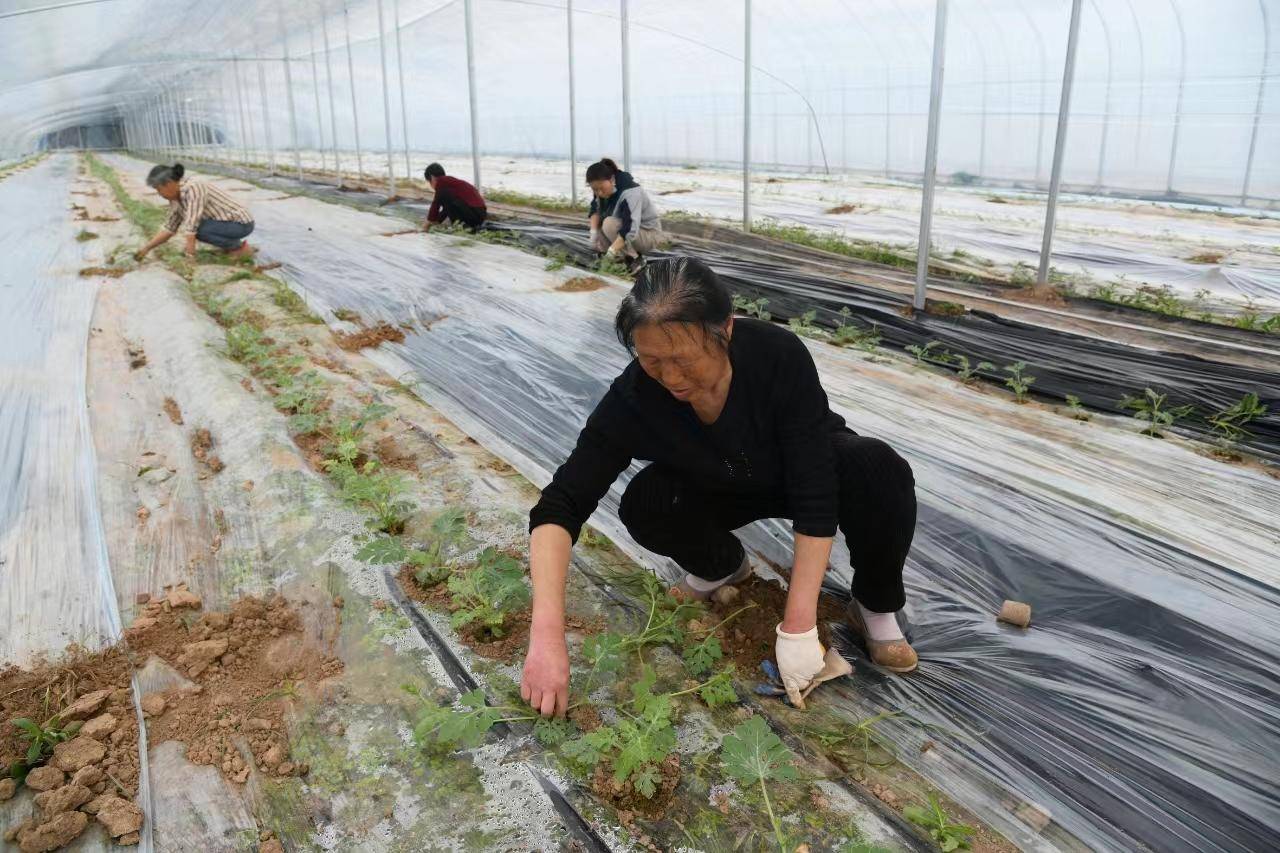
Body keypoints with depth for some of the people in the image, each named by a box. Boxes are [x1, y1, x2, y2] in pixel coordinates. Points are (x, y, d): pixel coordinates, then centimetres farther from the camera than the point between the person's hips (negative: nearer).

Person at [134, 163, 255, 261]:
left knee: (195, 228, -23)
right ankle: (231, 245, 11)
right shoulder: (176, 197, 3)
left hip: (241, 223, -9)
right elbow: (169, 228, 13)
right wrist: (146, 248, 10)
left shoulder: (193, 189, -25)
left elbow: (191, 229, -29)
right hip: (229, 222, 9)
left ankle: (240, 247, -8)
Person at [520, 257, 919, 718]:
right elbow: (560, 505, -32)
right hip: (720, 490, 2)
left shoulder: (780, 355, -36)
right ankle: (723, 566, 4)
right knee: (643, 505, -28)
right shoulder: (634, 397, -30)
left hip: (805, 467, -1)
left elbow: (816, 493, -34)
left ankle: (876, 606, -5)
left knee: (881, 470, -33)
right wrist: (547, 635, -43)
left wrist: (798, 627, -36)